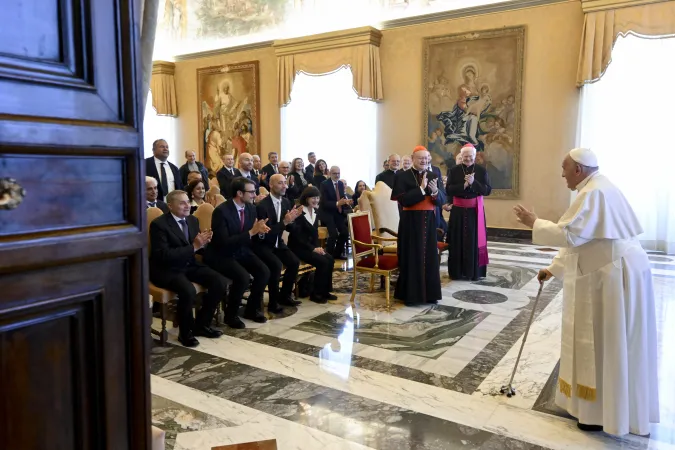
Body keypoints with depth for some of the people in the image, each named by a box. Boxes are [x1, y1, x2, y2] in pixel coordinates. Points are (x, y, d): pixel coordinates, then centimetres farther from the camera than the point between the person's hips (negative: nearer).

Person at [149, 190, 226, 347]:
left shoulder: (193, 220, 7)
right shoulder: (159, 224, -14)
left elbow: (199, 249, 12)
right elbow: (164, 255, -24)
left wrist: (203, 243, -14)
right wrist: (193, 247, -26)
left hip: (189, 265, 7)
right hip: (166, 269, -7)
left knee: (220, 282, -13)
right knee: (188, 291, -34)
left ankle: (201, 324, 6)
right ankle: (185, 332, -6)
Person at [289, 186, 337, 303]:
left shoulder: (315, 211, 9)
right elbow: (297, 236, -19)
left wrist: (317, 246, -4)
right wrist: (313, 249, -21)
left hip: (311, 245, 8)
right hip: (298, 247, -7)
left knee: (330, 259, -13)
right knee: (322, 262, -23)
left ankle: (325, 290, 0)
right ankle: (315, 293, -8)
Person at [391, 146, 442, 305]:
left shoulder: (433, 176, 9)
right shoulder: (403, 176, -5)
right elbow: (403, 200, -16)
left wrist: (435, 191, -15)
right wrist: (421, 188, -19)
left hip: (429, 221, 5)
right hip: (411, 222, -4)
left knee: (429, 257, 7)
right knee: (412, 257, 0)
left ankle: (429, 293, 17)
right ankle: (411, 294, 9)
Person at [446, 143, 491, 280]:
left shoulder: (482, 170, 2)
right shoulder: (454, 170, 3)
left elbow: (488, 190, -4)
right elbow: (448, 190, -5)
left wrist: (473, 183, -18)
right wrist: (464, 185, -17)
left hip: (475, 210, 0)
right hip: (458, 210, 1)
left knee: (474, 241, 3)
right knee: (458, 241, 3)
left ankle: (475, 271, 12)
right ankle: (457, 271, 11)